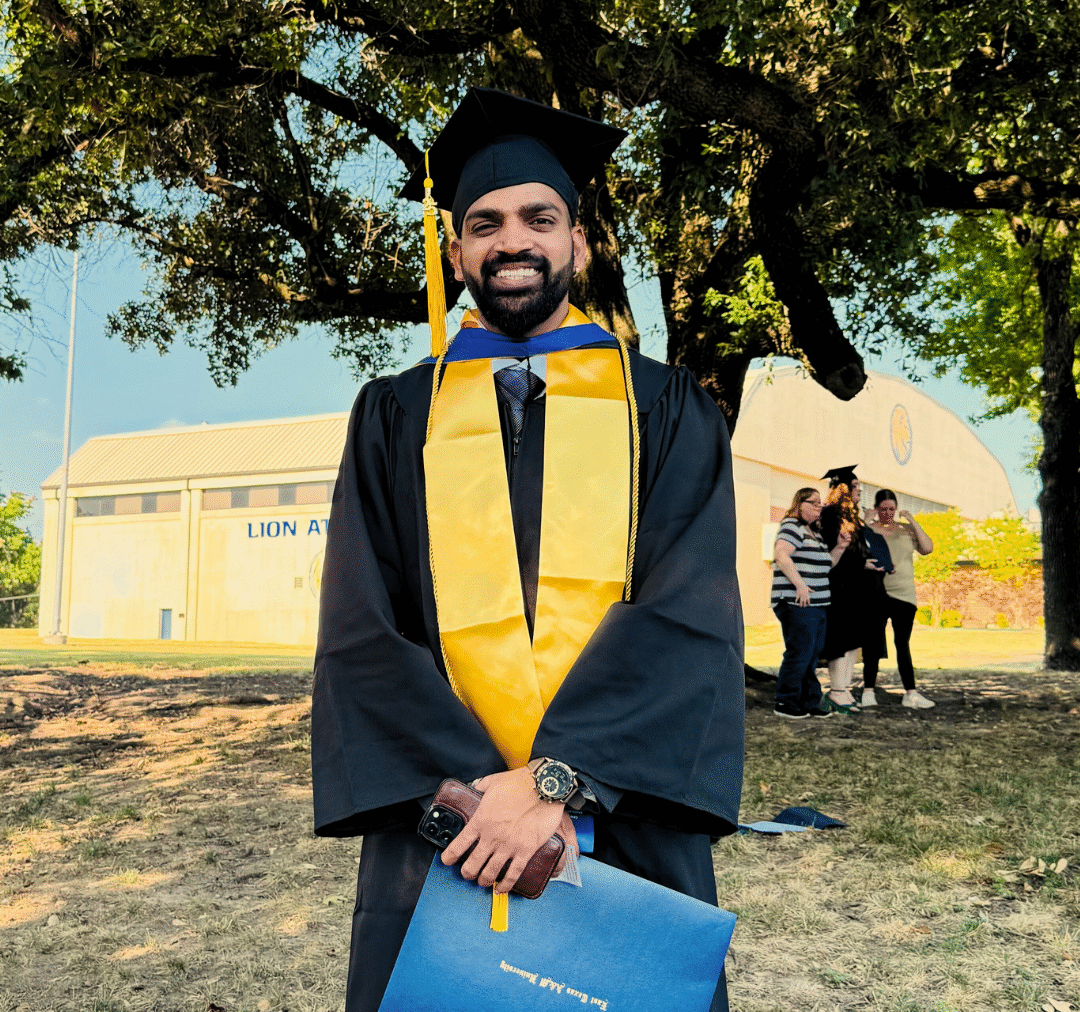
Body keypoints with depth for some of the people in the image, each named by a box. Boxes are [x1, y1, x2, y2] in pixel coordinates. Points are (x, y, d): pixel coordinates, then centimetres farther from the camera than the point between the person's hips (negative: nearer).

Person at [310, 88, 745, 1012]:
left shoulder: (665, 409, 5)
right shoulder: (395, 416, 8)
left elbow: (690, 609, -8)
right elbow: (359, 630, -1)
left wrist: (558, 780, -19)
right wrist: (461, 783, -16)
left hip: (628, 822, 0)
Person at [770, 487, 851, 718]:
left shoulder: (814, 532, 22)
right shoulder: (792, 526, -8)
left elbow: (824, 566, 27)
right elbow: (780, 555, -22)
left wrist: (839, 548, 11)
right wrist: (800, 584, -25)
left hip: (816, 604, 10)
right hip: (797, 603, -10)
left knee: (813, 654, 12)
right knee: (799, 653, -8)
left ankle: (810, 703, 19)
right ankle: (785, 703, 1)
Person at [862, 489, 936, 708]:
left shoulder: (907, 530, 11)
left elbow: (927, 549, -1)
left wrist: (913, 522, -6)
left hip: (905, 594, 2)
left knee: (903, 643, 5)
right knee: (873, 642, -1)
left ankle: (911, 693, 5)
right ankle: (868, 691, 6)